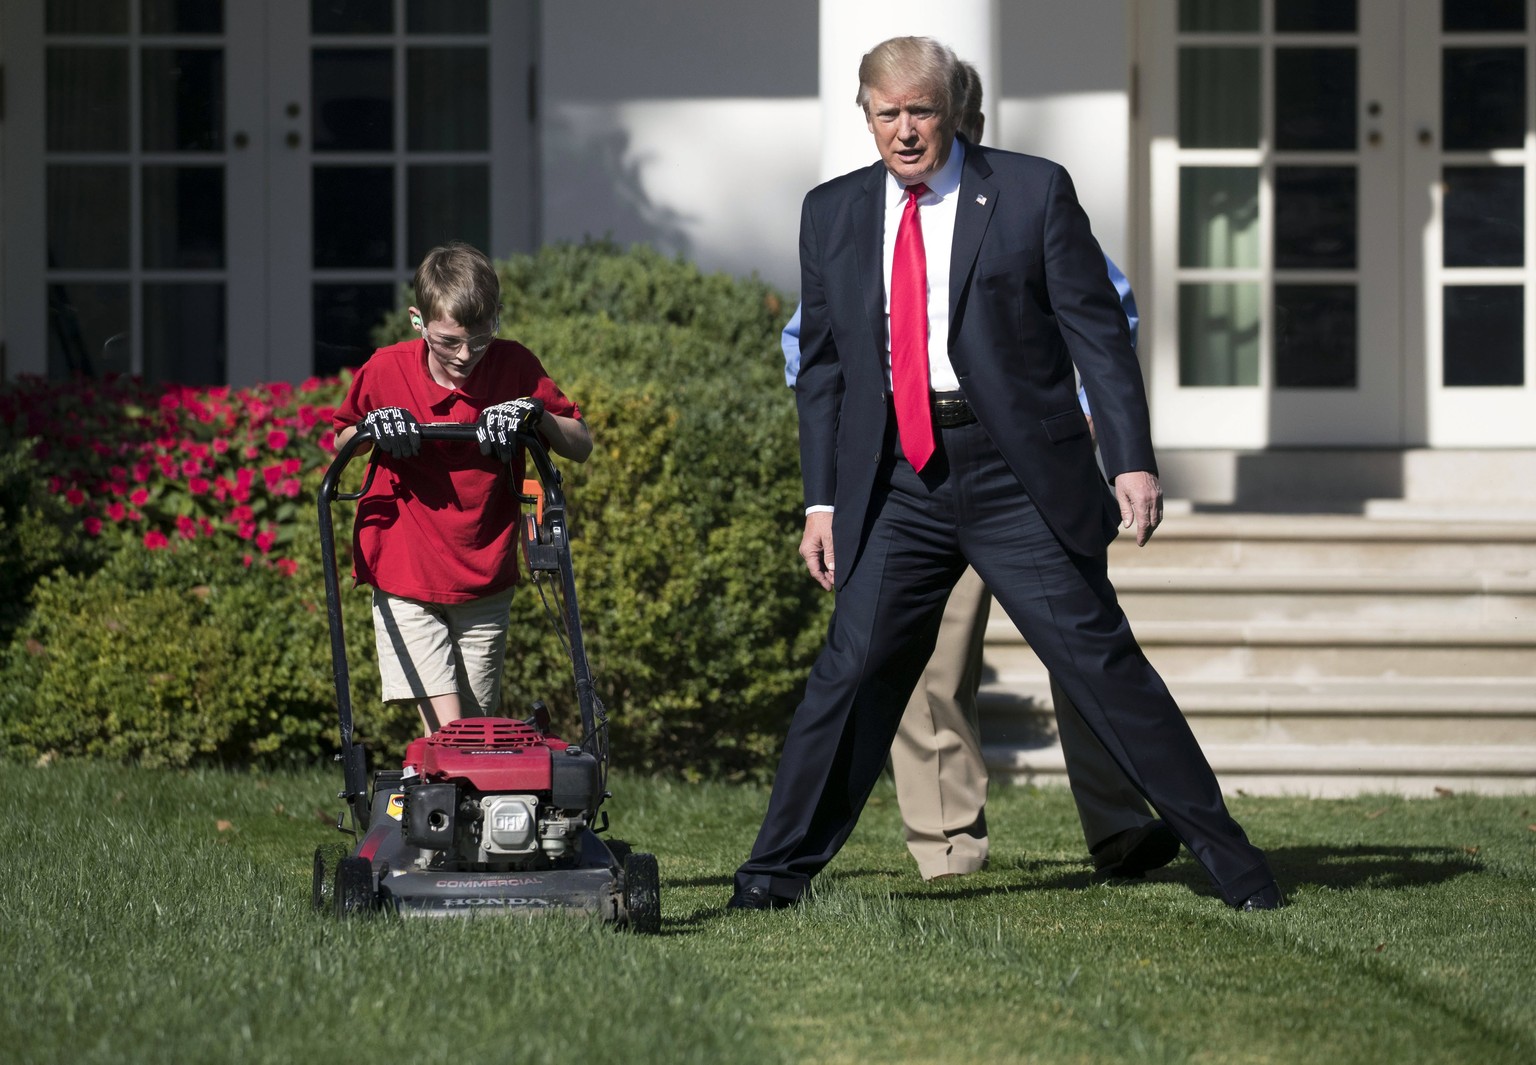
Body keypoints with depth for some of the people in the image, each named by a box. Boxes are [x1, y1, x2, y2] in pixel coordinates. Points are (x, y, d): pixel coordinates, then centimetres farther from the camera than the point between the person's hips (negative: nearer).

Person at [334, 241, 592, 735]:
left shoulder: (515, 368, -6)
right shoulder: (386, 370, -7)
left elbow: (581, 446, 2)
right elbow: (340, 440, 10)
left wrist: (536, 414, -18)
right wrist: (370, 427, -13)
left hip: (485, 583, 2)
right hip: (405, 580, -2)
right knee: (446, 733, -16)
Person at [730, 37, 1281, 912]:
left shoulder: (1033, 192, 1)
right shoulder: (834, 214, 11)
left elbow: (1099, 332, -2)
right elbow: (822, 364, 14)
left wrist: (1133, 462, -10)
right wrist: (822, 500, 8)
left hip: (1018, 478, -2)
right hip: (897, 482, 3)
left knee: (1100, 658, -2)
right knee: (854, 667, -3)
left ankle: (1224, 852, 4)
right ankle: (781, 866, 5)